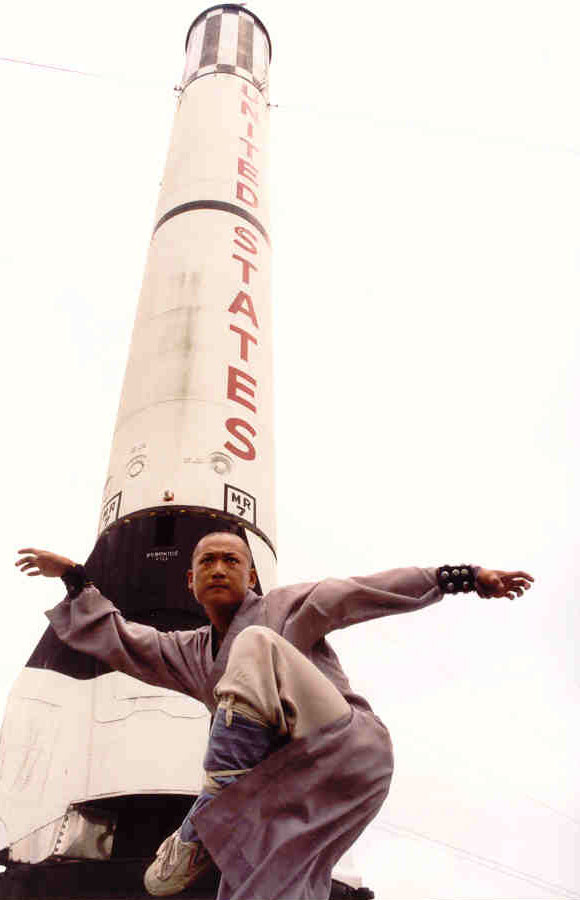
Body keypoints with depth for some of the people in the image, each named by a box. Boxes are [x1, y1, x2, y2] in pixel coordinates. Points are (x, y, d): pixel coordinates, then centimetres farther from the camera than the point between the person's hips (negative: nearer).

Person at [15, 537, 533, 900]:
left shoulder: (284, 607, 10)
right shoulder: (194, 654, 25)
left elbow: (366, 592, 5)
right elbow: (121, 643, 22)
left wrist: (462, 577, 1)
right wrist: (74, 579, 17)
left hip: (344, 746, -6)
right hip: (289, 788, 6)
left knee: (256, 647, -25)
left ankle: (206, 823, -23)